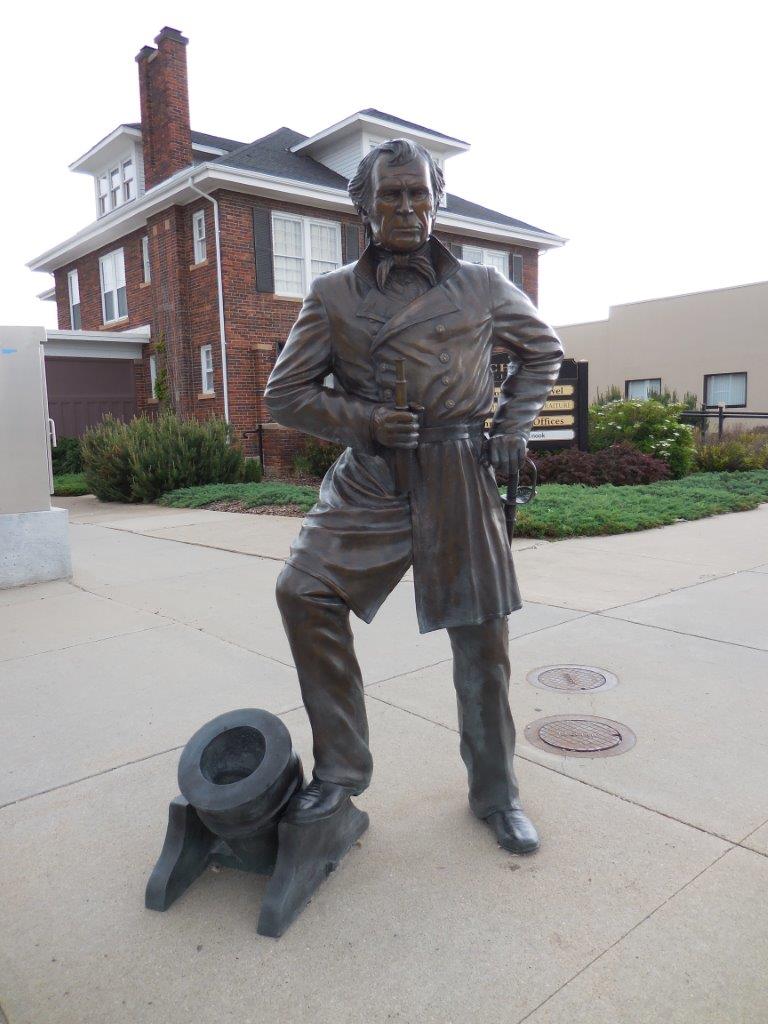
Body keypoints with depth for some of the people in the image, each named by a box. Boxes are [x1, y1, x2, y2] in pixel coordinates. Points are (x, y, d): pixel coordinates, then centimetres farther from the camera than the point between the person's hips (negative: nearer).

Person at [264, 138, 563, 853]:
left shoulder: (483, 289, 6)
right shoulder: (332, 295, 4)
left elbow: (543, 351, 22)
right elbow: (284, 393, 4)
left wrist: (513, 426, 8)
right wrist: (364, 421, -11)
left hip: (459, 480, 0)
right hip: (368, 479, 1)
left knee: (481, 636, 4)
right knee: (303, 591, -18)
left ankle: (495, 794, 26)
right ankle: (340, 768, 3)